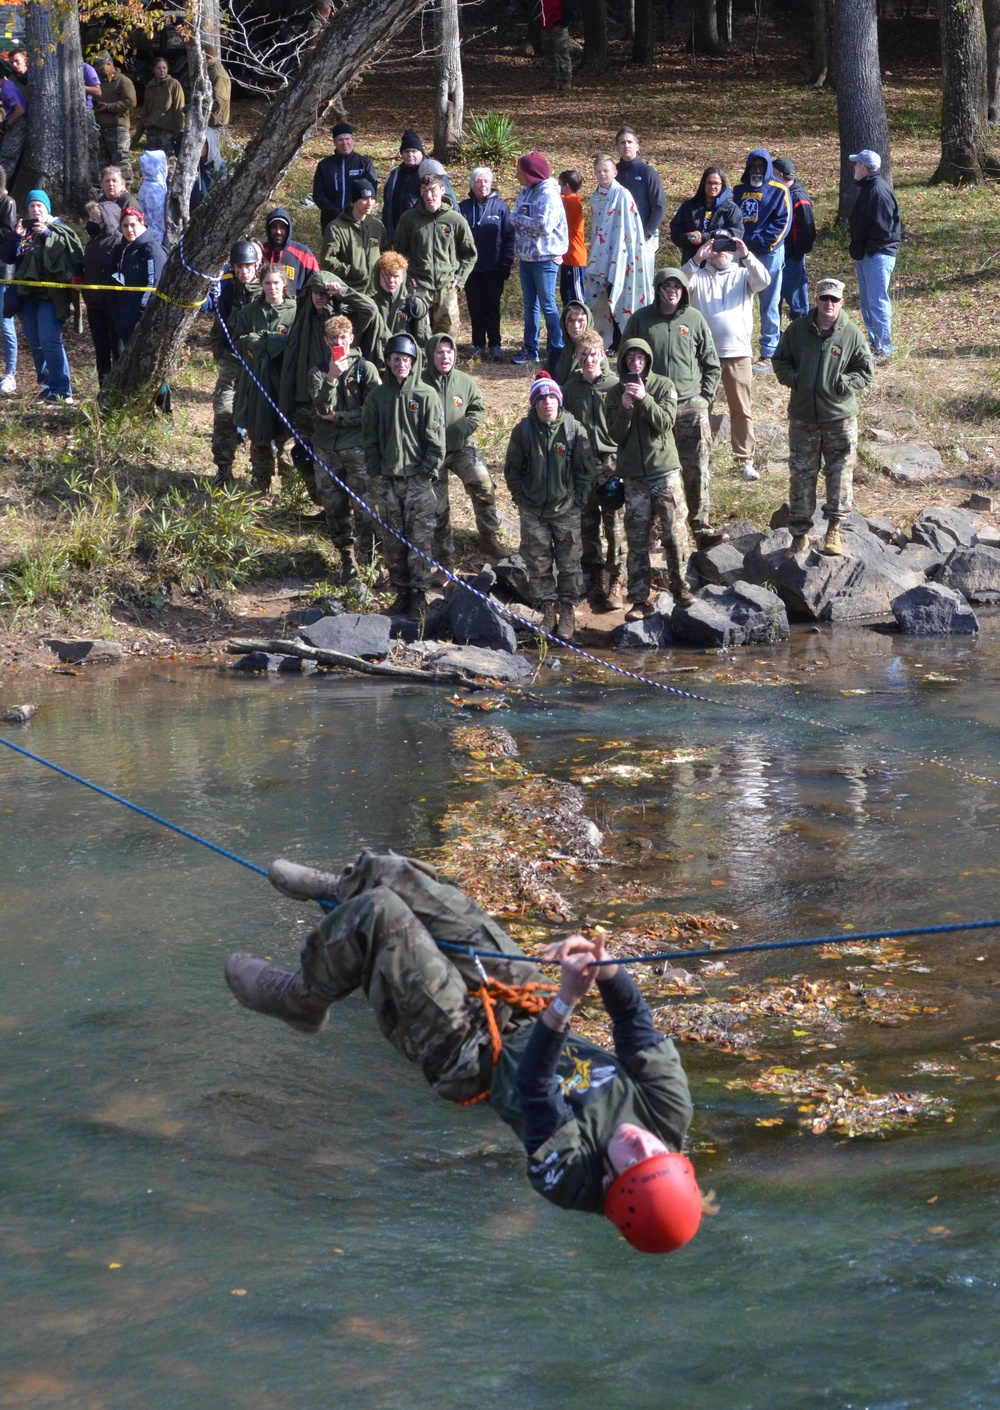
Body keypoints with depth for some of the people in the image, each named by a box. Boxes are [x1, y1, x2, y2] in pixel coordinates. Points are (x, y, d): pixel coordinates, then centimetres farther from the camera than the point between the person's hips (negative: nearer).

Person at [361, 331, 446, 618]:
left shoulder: (426, 397, -3)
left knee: (420, 540, -4)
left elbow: (436, 441, -4)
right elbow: (369, 438, 10)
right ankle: (401, 592, 15)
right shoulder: (378, 397, 7)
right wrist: (376, 473, 2)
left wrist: (427, 474, -9)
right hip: (387, 481, 3)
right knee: (394, 540, 7)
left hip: (418, 479, -3)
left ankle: (419, 595, 2)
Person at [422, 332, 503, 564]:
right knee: (437, 505, 5)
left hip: (461, 447, 1)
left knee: (482, 482, -21)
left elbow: (478, 409, 9)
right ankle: (444, 553, 22)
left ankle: (489, 535, -5)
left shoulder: (465, 382, -3)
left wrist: (466, 427, -8)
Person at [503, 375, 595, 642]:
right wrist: (520, 498, 0)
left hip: (567, 510, -1)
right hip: (533, 512, 1)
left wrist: (578, 499, -4)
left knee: (569, 564, 2)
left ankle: (567, 614, 12)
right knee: (538, 565, 3)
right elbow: (512, 469, 6)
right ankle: (546, 612, 13)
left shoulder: (573, 429, -5)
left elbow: (586, 468, 1)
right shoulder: (523, 430, -3)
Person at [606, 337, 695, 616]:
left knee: (675, 534, -1)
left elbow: (666, 422, -13)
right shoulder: (616, 394, 5)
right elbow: (616, 436, -2)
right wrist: (625, 409, -18)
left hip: (665, 470, -2)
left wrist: (645, 399, -25)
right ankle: (639, 600, 6)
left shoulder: (664, 386, 0)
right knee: (637, 540, 2)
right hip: (634, 475, 2)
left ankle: (680, 587, 16)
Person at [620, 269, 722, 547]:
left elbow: (713, 365, 11)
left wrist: (705, 396, 2)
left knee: (697, 469, -5)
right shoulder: (641, 320, 3)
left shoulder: (694, 319, 5)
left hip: (691, 406, 0)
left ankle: (701, 526, -2)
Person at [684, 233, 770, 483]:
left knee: (742, 409, 3)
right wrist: (696, 260, -25)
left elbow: (763, 280, -12)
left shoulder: (744, 275, 8)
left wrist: (746, 256, -24)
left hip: (738, 352, 0)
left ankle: (745, 460, 7)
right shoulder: (699, 277, 8)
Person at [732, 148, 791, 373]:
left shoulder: (778, 191, -1)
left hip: (769, 254, -5)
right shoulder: (739, 189, 14)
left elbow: (782, 223, -7)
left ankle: (769, 355, 0)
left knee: (769, 305, -2)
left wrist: (757, 241, -14)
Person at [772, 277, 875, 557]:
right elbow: (780, 361, 13)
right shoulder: (797, 330, 2)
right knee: (801, 474, 6)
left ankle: (834, 530, 11)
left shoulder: (851, 334, -3)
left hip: (840, 416, -1)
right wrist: (792, 378, -7)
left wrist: (845, 384, -15)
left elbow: (866, 373, 3)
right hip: (803, 416, 2)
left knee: (840, 474, -1)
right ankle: (800, 533, 15)